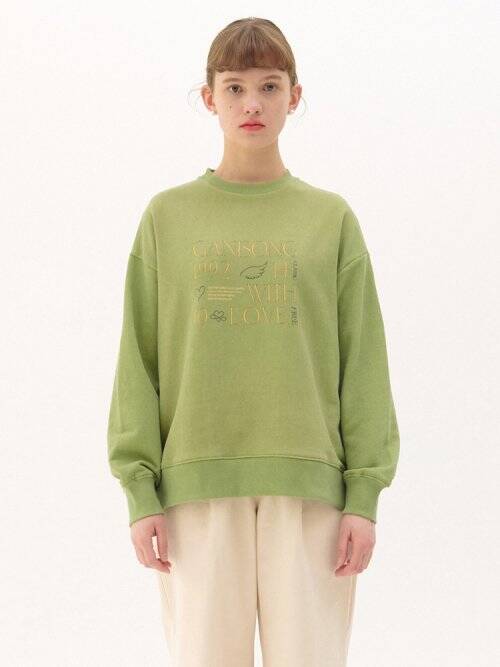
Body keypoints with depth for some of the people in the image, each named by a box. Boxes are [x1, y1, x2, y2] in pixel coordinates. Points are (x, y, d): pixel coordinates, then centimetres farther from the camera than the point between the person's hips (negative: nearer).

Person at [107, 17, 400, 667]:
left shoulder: (331, 218, 10)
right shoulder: (168, 216, 10)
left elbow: (363, 364, 6)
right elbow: (138, 362, 6)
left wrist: (365, 493, -2)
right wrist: (140, 490, -2)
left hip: (310, 485, 0)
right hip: (197, 484, 0)